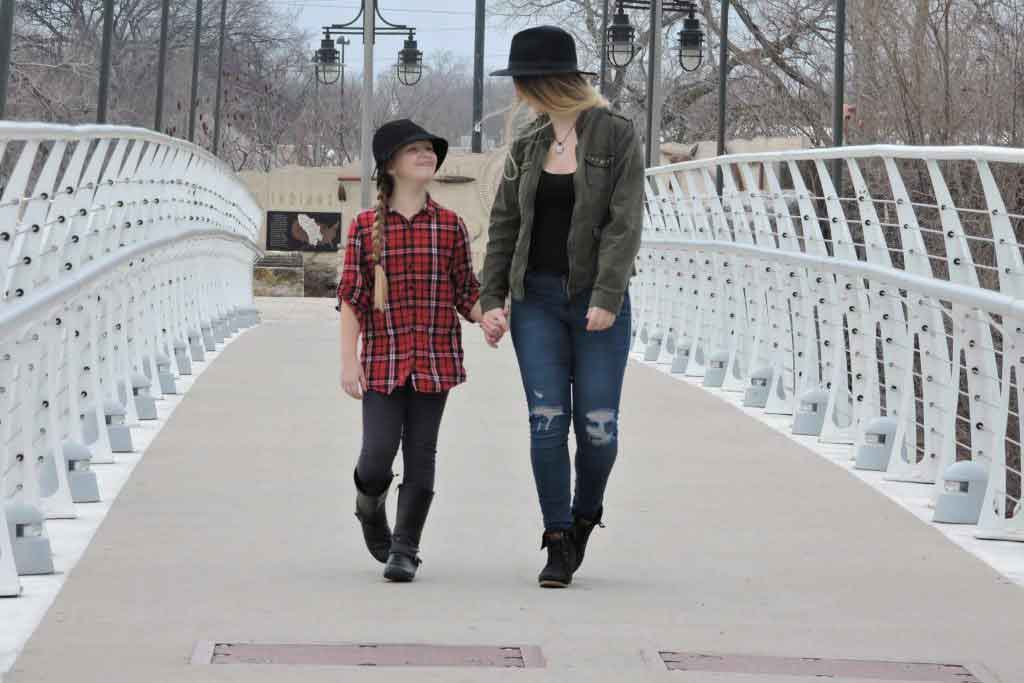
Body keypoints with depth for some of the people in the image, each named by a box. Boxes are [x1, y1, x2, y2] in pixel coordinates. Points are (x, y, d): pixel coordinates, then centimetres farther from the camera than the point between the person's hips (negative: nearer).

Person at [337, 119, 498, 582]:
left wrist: (487, 318, -13)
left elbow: (466, 292, 8)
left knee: (421, 454, 2)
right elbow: (351, 297, 1)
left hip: (436, 360, 1)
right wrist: (349, 360, -5)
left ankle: (405, 548, 11)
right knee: (377, 455, -6)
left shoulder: (450, 226, 5)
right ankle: (370, 507, 28)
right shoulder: (365, 227, 1)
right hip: (383, 359, -1)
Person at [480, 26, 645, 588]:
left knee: (598, 426, -3)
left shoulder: (617, 136, -4)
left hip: (597, 301, -3)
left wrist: (607, 299, -18)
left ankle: (586, 515, 24)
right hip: (536, 299, 3)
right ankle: (559, 543, 1)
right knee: (546, 421, -5)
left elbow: (625, 223, -10)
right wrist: (491, 299, 3)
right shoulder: (527, 146, 10)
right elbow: (503, 226, 13)